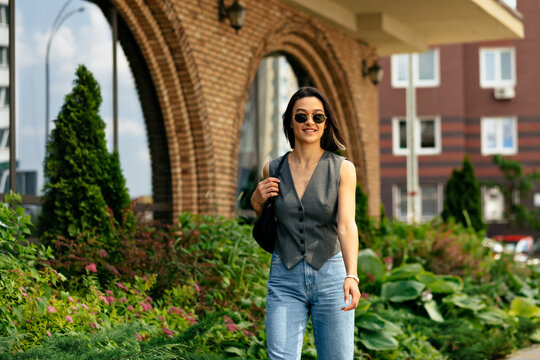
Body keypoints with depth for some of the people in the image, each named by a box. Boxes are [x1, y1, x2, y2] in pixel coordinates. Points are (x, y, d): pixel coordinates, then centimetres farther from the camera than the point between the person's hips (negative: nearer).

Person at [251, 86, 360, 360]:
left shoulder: (343, 169, -2)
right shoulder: (273, 170, 6)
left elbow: (346, 224, -14)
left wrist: (351, 275, -28)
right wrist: (256, 202, 0)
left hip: (330, 277, -2)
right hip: (285, 279, 2)